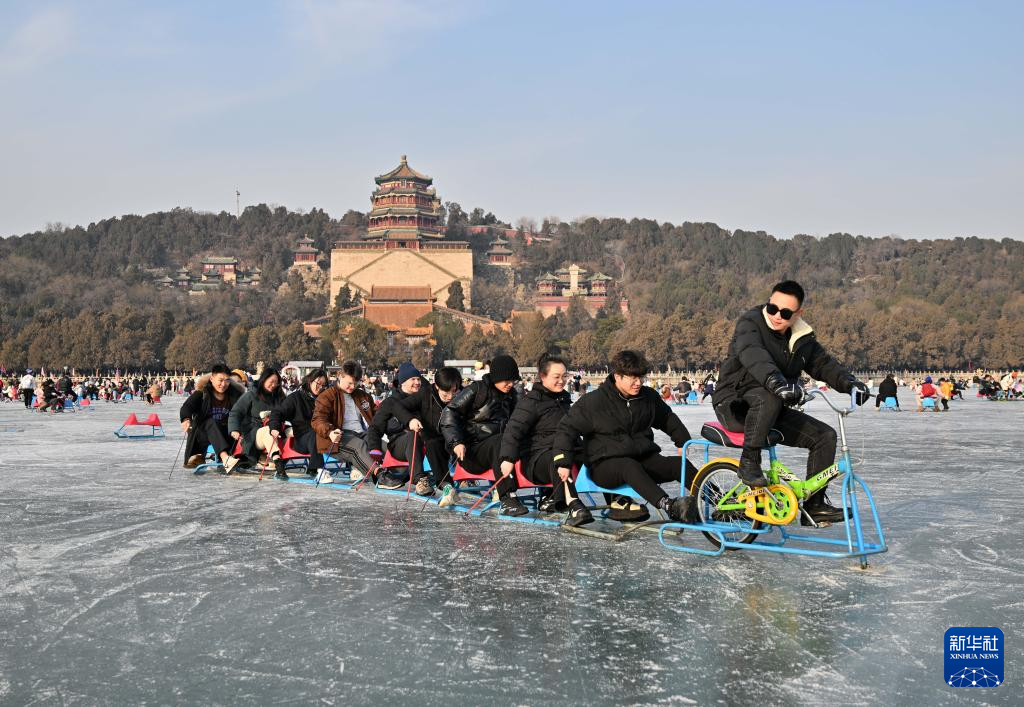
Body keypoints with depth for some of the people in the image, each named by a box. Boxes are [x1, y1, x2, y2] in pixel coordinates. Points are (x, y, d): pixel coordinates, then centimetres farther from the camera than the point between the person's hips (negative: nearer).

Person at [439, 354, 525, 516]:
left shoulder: (510, 395, 14)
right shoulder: (476, 390, -5)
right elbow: (449, 413, -7)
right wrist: (456, 442, -19)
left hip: (494, 450, 5)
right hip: (470, 451, -5)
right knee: (499, 442, -37)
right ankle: (507, 500, -43)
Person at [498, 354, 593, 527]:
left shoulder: (564, 398, 20)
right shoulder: (531, 401, -4)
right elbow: (514, 429, -16)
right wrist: (508, 458, -29)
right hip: (535, 459, -7)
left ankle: (555, 499, -13)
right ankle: (574, 507, -56)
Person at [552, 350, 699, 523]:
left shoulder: (649, 397, 8)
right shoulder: (594, 401, -8)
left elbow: (668, 419, 27)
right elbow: (567, 428, -5)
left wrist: (684, 443, 25)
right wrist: (564, 462, -14)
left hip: (644, 458, 5)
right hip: (604, 466, -5)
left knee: (679, 464, -20)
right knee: (630, 466, -39)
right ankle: (669, 506, -57)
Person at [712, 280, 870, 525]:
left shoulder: (802, 339, 7)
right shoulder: (750, 324, -15)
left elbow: (824, 364, 7)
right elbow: (753, 355, -34)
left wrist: (850, 383, -14)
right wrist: (775, 380, -53)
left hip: (772, 412, 7)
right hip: (735, 406, -7)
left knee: (825, 435, -6)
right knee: (769, 396, -39)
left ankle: (814, 505, 0)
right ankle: (749, 461, -24)